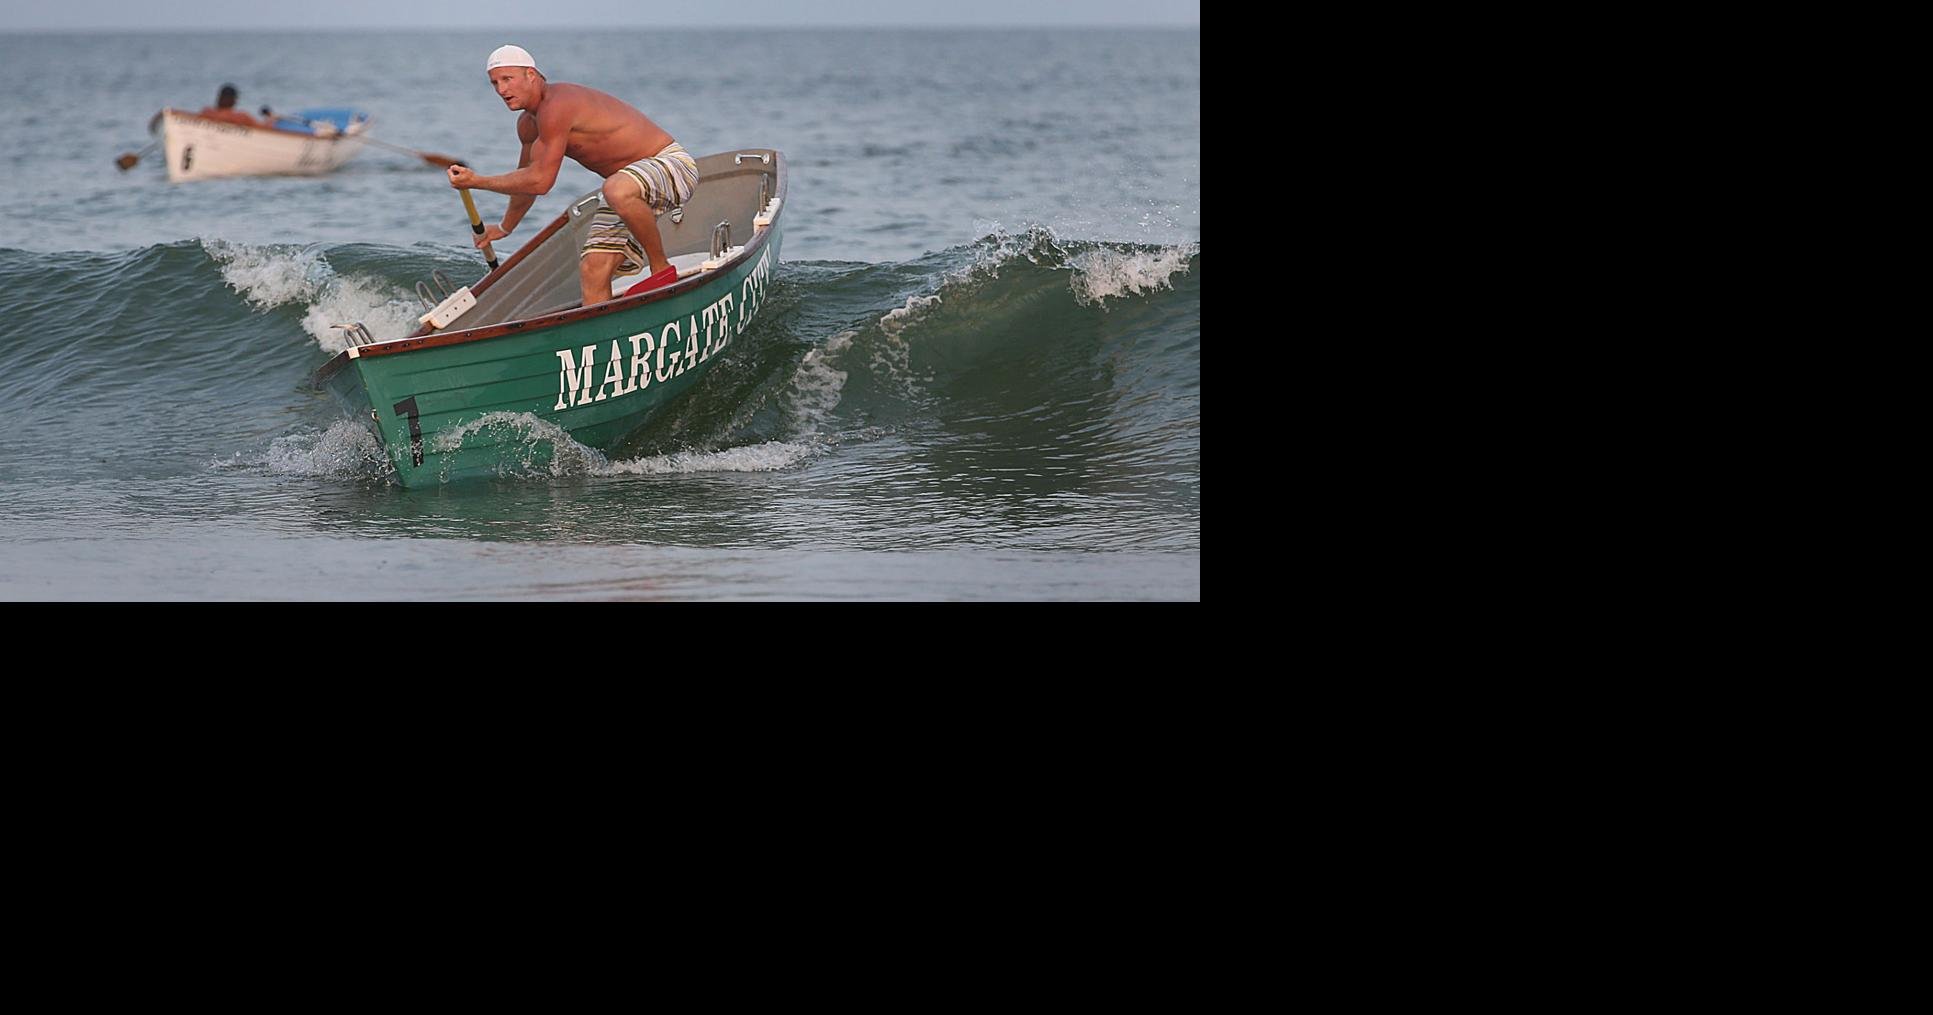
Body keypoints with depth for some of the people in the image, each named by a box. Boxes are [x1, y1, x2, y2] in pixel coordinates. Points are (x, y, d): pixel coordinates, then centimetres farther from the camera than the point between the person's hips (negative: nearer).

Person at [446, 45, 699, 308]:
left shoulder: (556, 106, -24)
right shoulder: (528, 124, 7)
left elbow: (540, 181, -24)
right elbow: (527, 176, 28)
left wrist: (476, 182, -15)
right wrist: (505, 227, 40)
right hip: (630, 181, 9)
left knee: (619, 189, -42)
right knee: (592, 272, -5)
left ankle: (662, 269, -22)